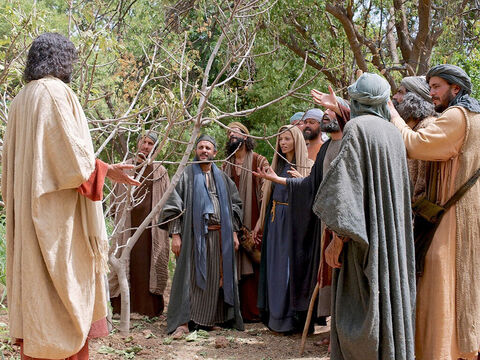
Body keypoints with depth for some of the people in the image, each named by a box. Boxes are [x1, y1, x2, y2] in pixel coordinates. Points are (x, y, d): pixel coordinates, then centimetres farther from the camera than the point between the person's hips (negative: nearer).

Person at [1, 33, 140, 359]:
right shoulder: (55, 92, -9)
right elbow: (71, 153, -16)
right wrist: (106, 170, -5)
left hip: (28, 211, 9)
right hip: (58, 211, -8)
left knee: (35, 278, 8)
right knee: (66, 277, -6)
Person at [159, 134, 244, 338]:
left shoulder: (222, 178, 15)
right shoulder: (187, 176, 4)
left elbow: (234, 205, 17)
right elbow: (174, 206, -2)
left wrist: (234, 232, 8)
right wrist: (175, 234, -10)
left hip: (219, 235, 4)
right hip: (194, 234, -4)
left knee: (215, 277, 6)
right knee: (189, 275, -8)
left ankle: (212, 319, 16)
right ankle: (183, 322, -8)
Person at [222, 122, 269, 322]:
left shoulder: (258, 161, 1)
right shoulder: (227, 165, 17)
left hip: (252, 222, -4)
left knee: (254, 266, -4)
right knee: (236, 266, 2)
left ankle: (254, 310, 2)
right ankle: (240, 310, 7)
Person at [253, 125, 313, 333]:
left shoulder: (307, 165, 0)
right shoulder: (277, 165, 15)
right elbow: (268, 194, 16)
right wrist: (261, 219, 12)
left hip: (294, 220, -5)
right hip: (275, 221, 5)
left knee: (291, 266, -5)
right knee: (275, 266, 5)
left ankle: (290, 318, 0)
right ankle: (274, 314, 11)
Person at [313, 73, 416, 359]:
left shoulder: (357, 127, -8)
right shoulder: (394, 133, 14)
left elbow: (347, 181, -17)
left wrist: (339, 236, -18)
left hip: (367, 234, -7)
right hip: (394, 238, 7)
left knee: (359, 307, -4)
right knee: (390, 300, 12)